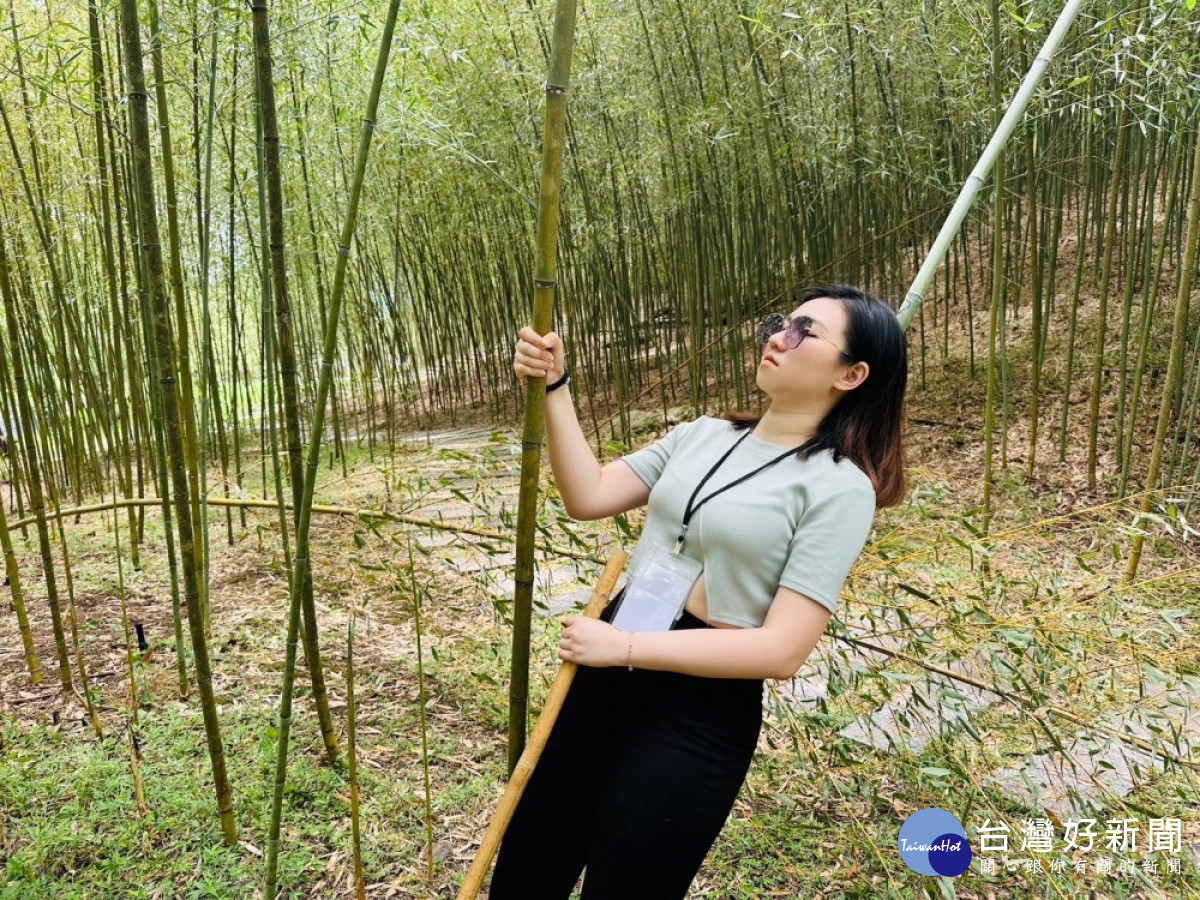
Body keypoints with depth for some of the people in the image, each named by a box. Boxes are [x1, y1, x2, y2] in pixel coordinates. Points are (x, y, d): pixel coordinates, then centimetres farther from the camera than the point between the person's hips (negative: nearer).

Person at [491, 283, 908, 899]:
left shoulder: (839, 487, -13)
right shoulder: (702, 436, 6)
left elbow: (782, 650, -19)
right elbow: (587, 497, -1)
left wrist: (625, 647, -20)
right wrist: (555, 388, -10)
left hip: (702, 716, -6)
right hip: (605, 675, 6)